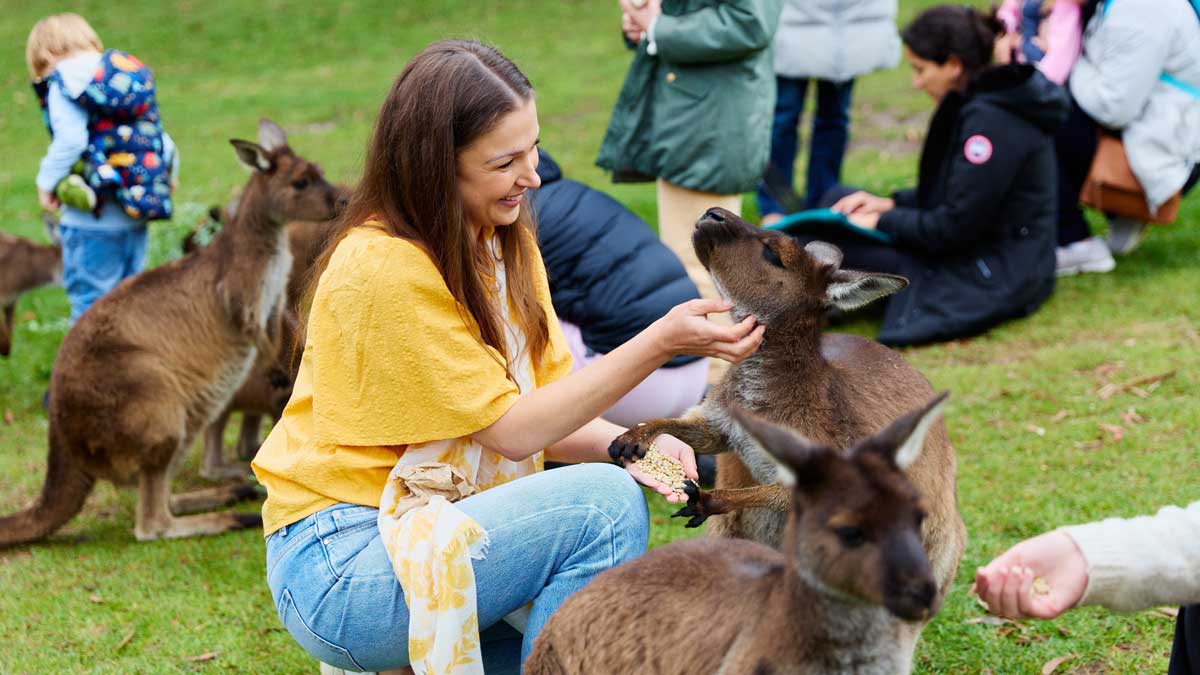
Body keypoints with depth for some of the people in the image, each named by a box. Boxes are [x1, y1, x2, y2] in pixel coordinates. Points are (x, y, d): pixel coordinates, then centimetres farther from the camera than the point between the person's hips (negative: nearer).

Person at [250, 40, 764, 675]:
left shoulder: (505, 244, 7)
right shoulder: (384, 269, -20)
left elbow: (548, 409, 5)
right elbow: (511, 430, -18)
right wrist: (661, 342, -23)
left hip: (426, 527, 9)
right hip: (338, 566, -9)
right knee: (604, 502, -23)